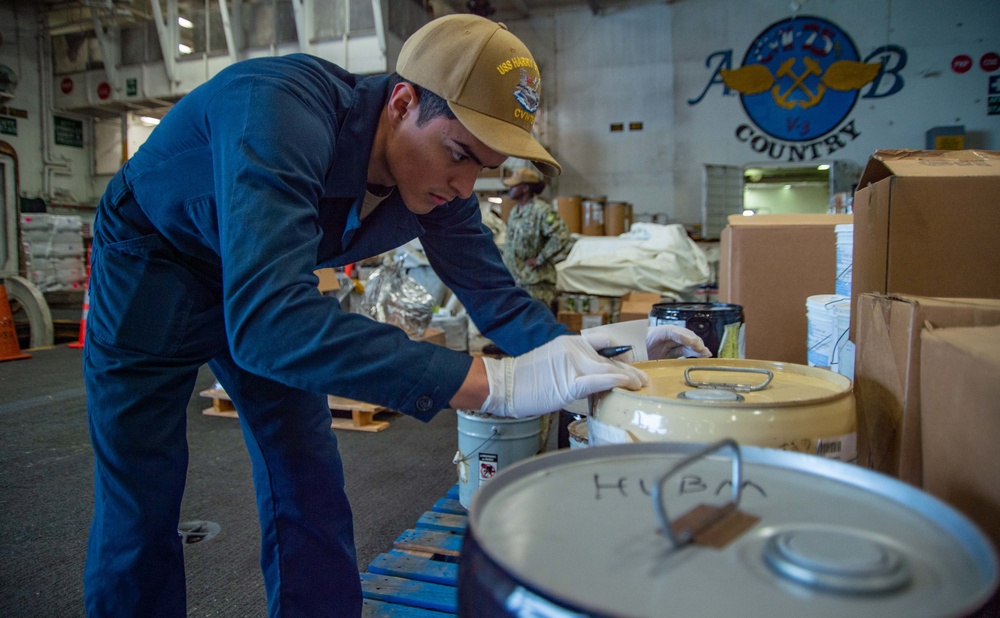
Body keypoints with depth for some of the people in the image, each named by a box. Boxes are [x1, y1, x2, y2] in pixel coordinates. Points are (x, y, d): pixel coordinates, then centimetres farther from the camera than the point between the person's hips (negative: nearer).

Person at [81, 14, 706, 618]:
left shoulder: (437, 172, -17)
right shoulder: (278, 108, -38)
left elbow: (495, 294, -10)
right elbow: (268, 317, -50)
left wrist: (587, 359, -29)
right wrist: (492, 383, -53)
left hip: (260, 292, 5)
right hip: (152, 269, -4)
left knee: (311, 498, 2)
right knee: (140, 514, -2)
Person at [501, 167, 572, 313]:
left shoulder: (541, 210, -14)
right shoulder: (515, 211, 13)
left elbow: (562, 237, -23)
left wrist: (540, 259, -18)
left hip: (535, 281, -9)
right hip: (513, 279, 9)